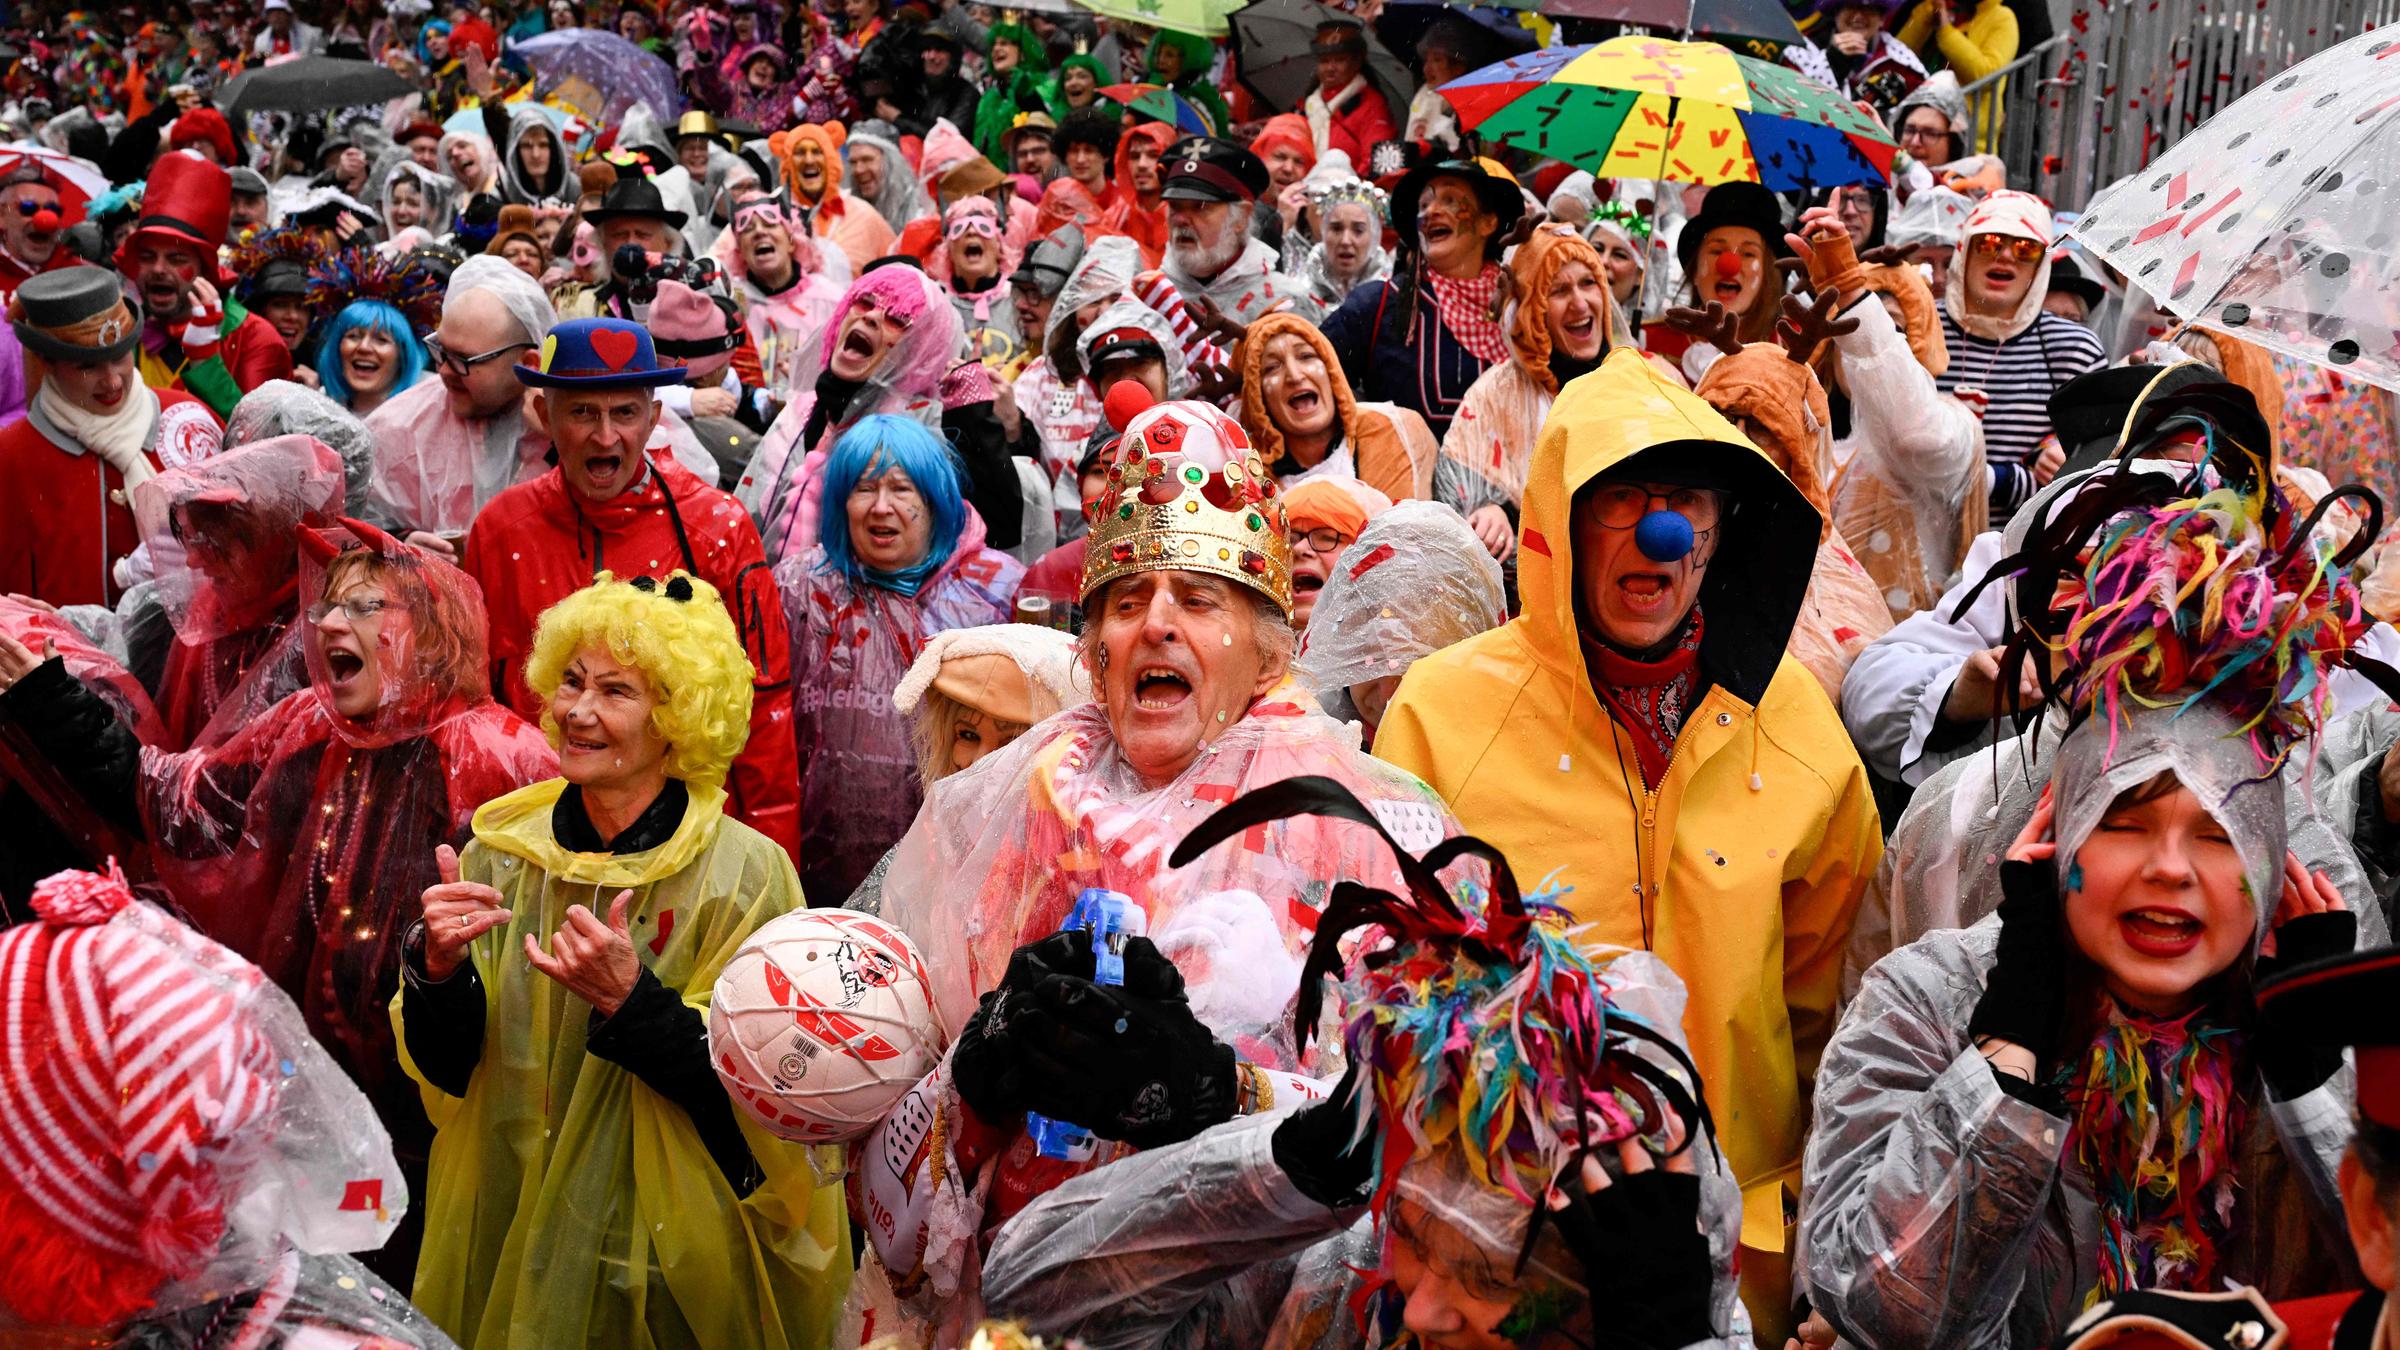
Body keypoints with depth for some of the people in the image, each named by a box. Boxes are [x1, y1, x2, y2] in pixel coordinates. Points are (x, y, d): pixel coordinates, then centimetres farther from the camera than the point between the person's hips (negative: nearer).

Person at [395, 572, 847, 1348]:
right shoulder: (503, 850, -2)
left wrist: (630, 1000, -30)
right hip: (506, 1245, 3)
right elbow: (444, 1069, -1)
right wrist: (439, 966, -20)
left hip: (671, 1262, -3)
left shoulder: (744, 874, -15)